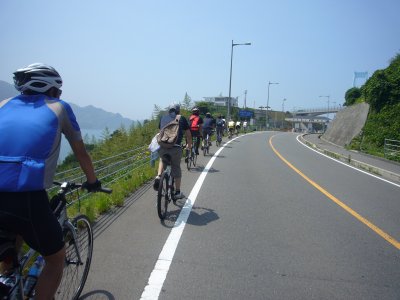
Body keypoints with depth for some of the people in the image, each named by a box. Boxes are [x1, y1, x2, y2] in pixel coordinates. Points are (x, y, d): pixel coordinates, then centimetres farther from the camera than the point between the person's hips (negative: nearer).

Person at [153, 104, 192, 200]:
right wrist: (189, 144, 35)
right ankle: (177, 193, 20)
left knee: (162, 160, 33)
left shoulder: (163, 118, 19)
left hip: (162, 146, 3)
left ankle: (158, 176, 11)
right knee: (176, 169, 13)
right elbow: (188, 134, 17)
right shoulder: (182, 119, 12)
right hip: (175, 147, -2)